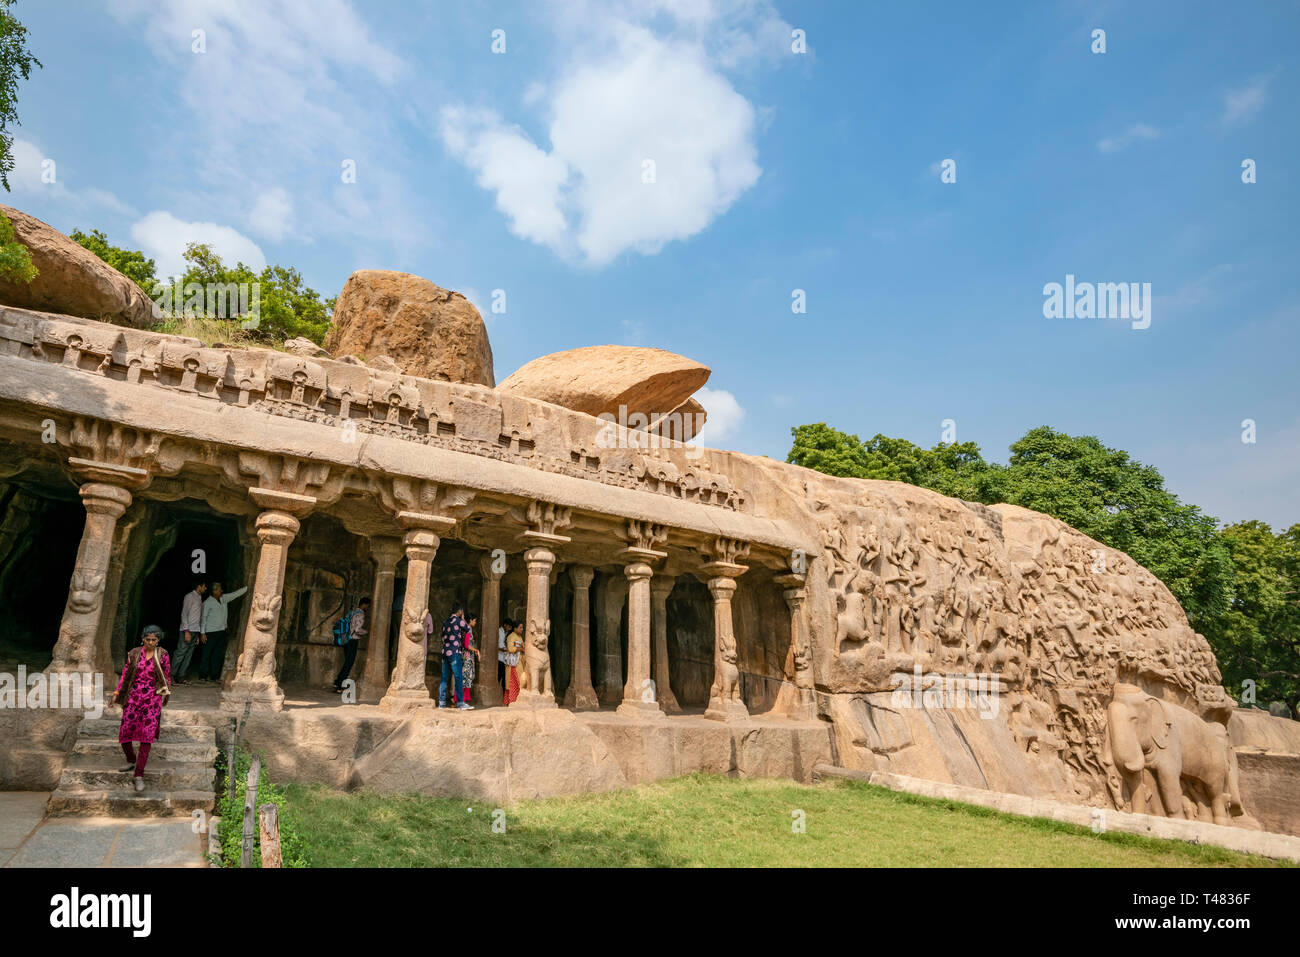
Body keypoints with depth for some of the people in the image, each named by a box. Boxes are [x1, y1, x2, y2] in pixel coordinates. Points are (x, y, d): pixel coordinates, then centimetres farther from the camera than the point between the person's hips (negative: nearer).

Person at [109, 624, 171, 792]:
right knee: (124, 734, 5)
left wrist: (166, 695, 14)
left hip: (152, 700, -2)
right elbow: (125, 674, 8)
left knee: (147, 737, -7)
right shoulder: (134, 654, 1)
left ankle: (139, 775, 0)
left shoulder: (163, 656, -3)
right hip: (133, 698, 2)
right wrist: (116, 694, 2)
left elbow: (167, 677, 7)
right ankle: (131, 761, 35)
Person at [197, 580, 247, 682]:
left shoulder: (224, 599, 9)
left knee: (218, 654, 7)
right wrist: (203, 633, -10)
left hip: (221, 631, 6)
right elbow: (203, 618, -7)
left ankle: (214, 676, 13)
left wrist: (248, 587, 11)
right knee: (207, 654, -2)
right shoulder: (207, 603, -8)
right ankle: (203, 676, 5)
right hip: (210, 632, -6)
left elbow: (236, 594, 16)